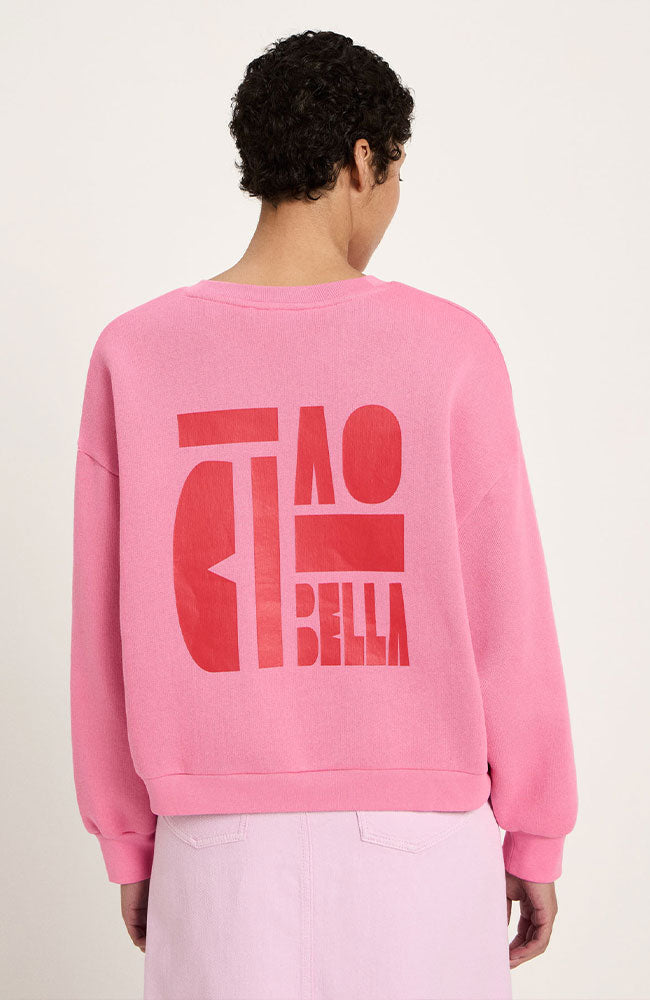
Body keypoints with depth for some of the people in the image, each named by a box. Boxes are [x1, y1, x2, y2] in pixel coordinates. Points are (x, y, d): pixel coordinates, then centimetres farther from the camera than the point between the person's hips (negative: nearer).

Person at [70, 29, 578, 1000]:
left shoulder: (135, 356, -5)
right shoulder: (448, 349, -10)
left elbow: (104, 630, -1)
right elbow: (507, 617, -7)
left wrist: (129, 842, 11)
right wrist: (535, 839, 6)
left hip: (222, 843, 2)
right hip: (417, 840, -1)